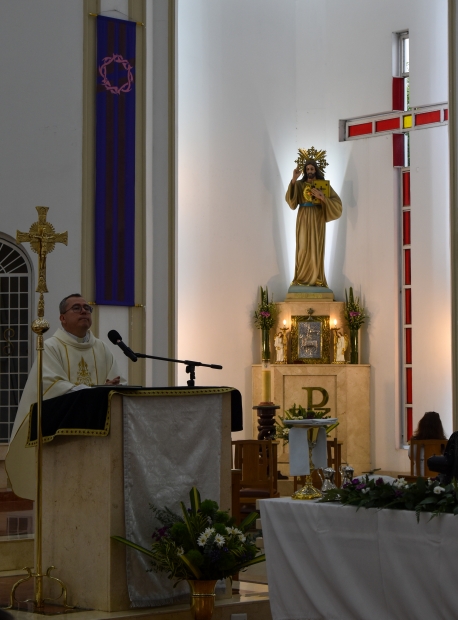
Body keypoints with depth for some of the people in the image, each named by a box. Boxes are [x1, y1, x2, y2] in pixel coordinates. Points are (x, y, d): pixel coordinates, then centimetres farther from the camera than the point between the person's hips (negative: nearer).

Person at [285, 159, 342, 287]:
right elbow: (290, 199, -11)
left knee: (316, 248, -3)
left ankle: (316, 278, 3)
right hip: (303, 220, 1)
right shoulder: (299, 184, 6)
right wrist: (293, 179, -18)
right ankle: (302, 278, 4)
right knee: (303, 248, -2)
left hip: (317, 220, -1)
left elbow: (337, 202, -4)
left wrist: (322, 197, -20)